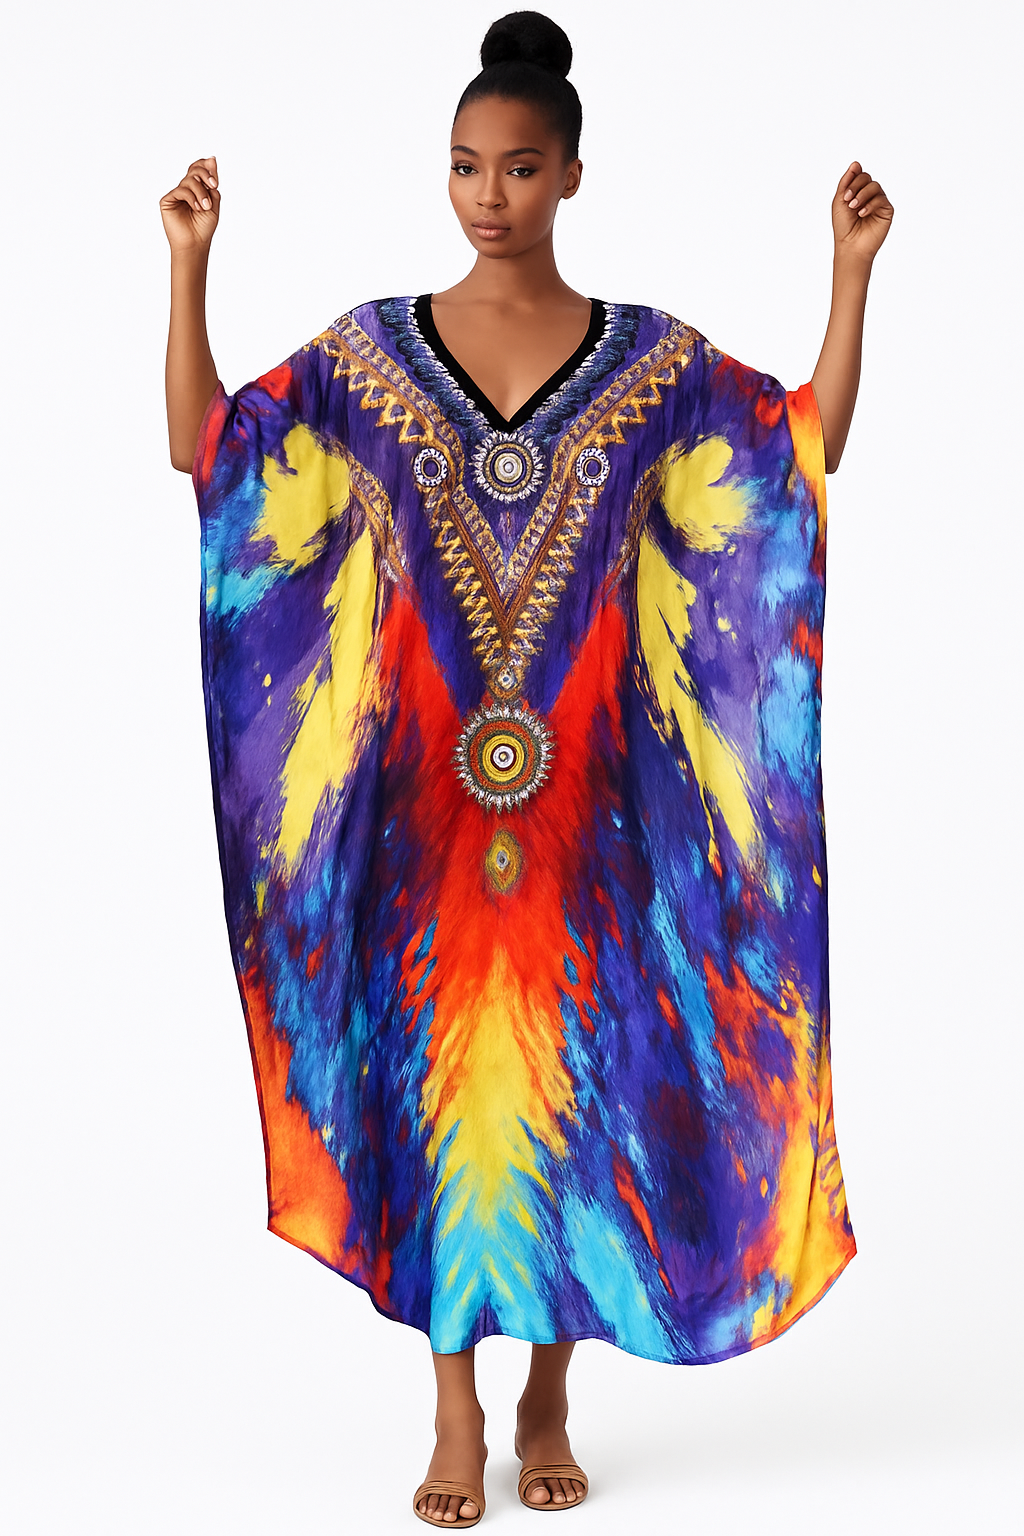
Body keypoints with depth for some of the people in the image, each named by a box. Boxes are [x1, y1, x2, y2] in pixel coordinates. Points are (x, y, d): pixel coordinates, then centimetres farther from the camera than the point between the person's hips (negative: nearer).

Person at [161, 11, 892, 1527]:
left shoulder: (652, 360, 4)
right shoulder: (371, 350, 4)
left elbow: (814, 449, -1)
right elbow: (199, 446, 2)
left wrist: (851, 271, -7)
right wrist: (190, 265, -4)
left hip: (585, 784, 0)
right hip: (424, 779, 0)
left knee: (575, 1069, 5)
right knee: (435, 1070, 3)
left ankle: (549, 1402, 22)